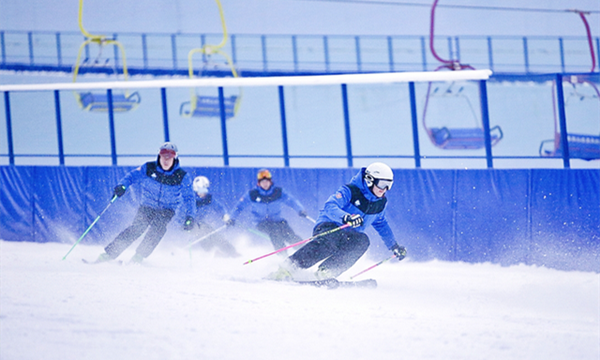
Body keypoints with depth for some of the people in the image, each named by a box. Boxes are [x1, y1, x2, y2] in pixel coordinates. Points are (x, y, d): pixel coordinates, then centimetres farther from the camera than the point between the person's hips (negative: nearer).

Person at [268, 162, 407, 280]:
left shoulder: (380, 203, 12)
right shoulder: (350, 191, -10)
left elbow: (382, 225, 31)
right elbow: (330, 207, -24)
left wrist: (394, 246, 33)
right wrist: (346, 217, -43)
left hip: (348, 237, 6)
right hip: (328, 227, -6)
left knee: (362, 240, -29)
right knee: (327, 243, -41)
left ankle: (325, 273, -33)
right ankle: (286, 270, -46)